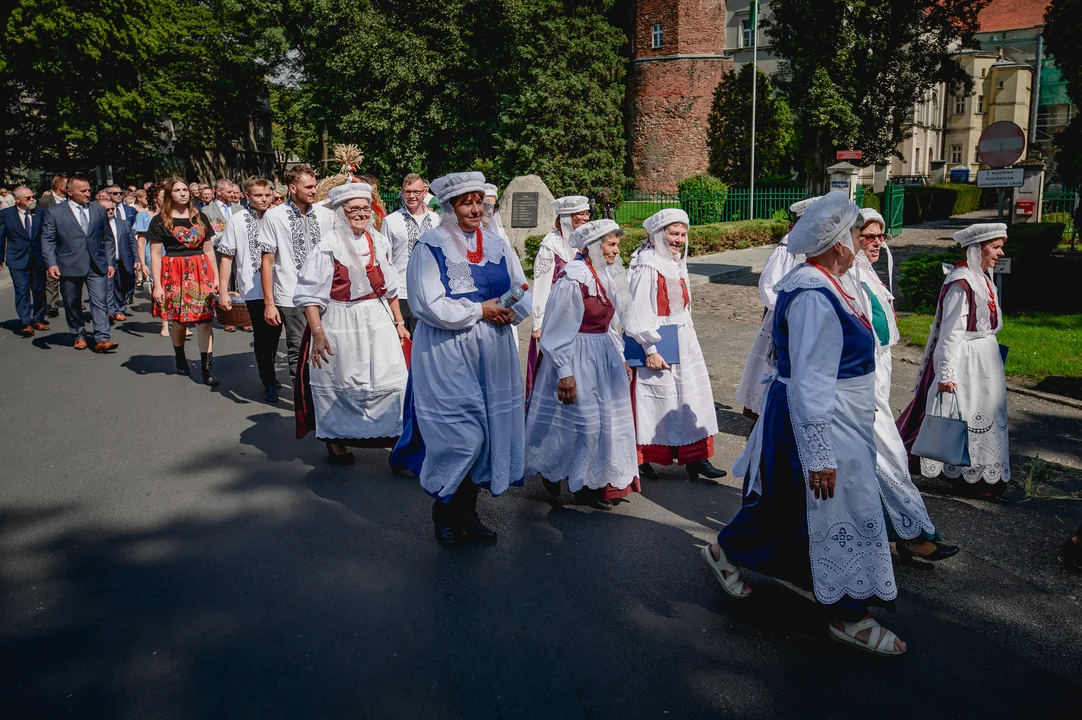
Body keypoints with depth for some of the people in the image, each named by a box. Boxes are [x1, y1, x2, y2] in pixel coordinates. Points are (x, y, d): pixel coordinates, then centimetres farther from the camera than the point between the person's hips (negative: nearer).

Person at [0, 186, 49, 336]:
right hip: (17, 259, -2)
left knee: (39, 290, 10)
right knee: (22, 291, -9)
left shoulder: (40, 213, 4)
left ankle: (38, 320, 24)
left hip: (38, 258, 2)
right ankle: (26, 324, -11)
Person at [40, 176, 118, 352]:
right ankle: (78, 336, 24)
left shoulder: (99, 210, 11)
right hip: (69, 267, -1)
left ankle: (102, 339, -11)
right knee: (72, 305, 9)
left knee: (100, 302, -8)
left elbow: (108, 239, 14)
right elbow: (47, 240, 0)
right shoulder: (55, 213, 3)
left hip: (97, 265, 1)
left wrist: (111, 262, 7)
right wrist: (51, 264, -11)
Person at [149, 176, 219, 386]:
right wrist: (157, 285, -8)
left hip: (201, 272, 2)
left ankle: (207, 369, -7)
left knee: (204, 320, -7)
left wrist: (215, 277, 10)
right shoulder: (160, 221, 1)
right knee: (179, 320, 7)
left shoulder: (200, 217, 11)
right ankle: (180, 359, 31)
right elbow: (155, 254, -2)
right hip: (174, 273, -2)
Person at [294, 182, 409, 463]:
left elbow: (389, 287, 13)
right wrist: (318, 334, -19)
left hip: (378, 321, 4)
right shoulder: (327, 247, -10)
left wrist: (399, 322, 13)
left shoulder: (378, 242, 6)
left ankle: (392, 437, 19)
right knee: (341, 384, 9)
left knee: (388, 380, 3)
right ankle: (336, 442, 27)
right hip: (340, 326, -4)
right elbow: (310, 295, -13)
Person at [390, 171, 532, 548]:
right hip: (448, 357, -6)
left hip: (493, 355, 6)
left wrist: (506, 310, -11)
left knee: (487, 433, 8)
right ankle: (444, 511, 17)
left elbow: (523, 296, 10)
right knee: (459, 436, -5)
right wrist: (481, 309, -13)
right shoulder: (430, 248, -6)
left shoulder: (497, 246, 11)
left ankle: (467, 510, 24)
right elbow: (431, 306, -16)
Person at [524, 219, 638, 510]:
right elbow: (559, 330, -17)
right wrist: (565, 372, -18)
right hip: (579, 358, -8)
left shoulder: (605, 278, 8)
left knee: (608, 419, 11)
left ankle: (603, 482, 25)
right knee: (583, 420, 1)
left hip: (604, 355, 8)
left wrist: (621, 359, 17)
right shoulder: (572, 280, -18)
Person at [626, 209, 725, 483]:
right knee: (655, 401, 1)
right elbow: (638, 312, -19)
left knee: (690, 398, 9)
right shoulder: (646, 267, -16)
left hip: (682, 343, 9)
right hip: (657, 346, -8)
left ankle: (694, 460, 16)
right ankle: (641, 460, 17)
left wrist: (688, 340, 17)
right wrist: (650, 349, -21)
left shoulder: (676, 263, 11)